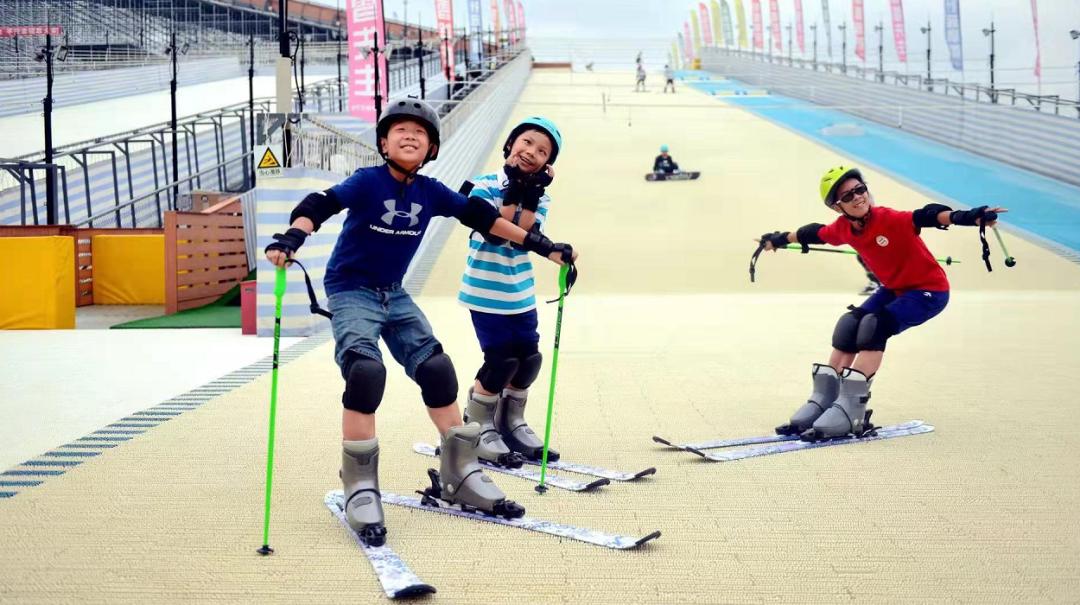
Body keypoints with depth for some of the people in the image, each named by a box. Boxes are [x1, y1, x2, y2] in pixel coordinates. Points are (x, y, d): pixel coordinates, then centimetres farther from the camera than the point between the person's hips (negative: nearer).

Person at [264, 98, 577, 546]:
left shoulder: (430, 192, -1)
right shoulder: (367, 182, -16)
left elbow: (481, 216, 5)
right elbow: (322, 205, -31)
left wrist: (540, 245, 5)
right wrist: (292, 236, -53)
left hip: (394, 295, 6)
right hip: (351, 290, -6)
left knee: (437, 369, 0)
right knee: (365, 372, -26)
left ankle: (460, 476, 14)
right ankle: (360, 490, -16)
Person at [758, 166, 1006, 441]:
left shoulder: (889, 219, -28)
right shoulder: (843, 228, -7)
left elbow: (927, 216, -46)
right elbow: (814, 234, 14)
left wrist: (965, 217, -64)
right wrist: (780, 239, 31)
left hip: (930, 290, -7)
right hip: (894, 288, 8)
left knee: (873, 327, -25)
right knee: (848, 327, -5)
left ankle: (850, 410, -24)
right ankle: (822, 401, 4)